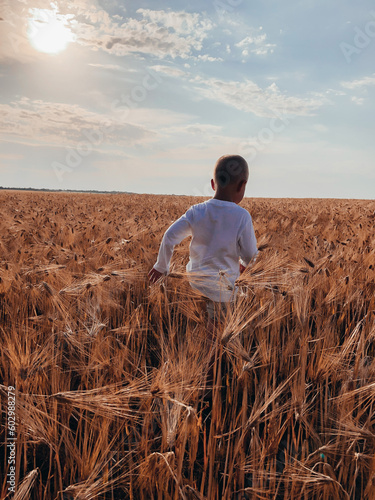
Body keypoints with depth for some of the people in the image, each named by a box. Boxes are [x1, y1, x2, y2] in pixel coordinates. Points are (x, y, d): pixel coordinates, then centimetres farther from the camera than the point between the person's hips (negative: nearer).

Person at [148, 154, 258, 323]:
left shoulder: (196, 211, -7)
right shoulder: (242, 216, -16)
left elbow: (169, 237, -6)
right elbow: (250, 256, -8)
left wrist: (161, 267, 8)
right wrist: (243, 265, 16)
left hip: (194, 280, 4)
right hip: (222, 289, -3)